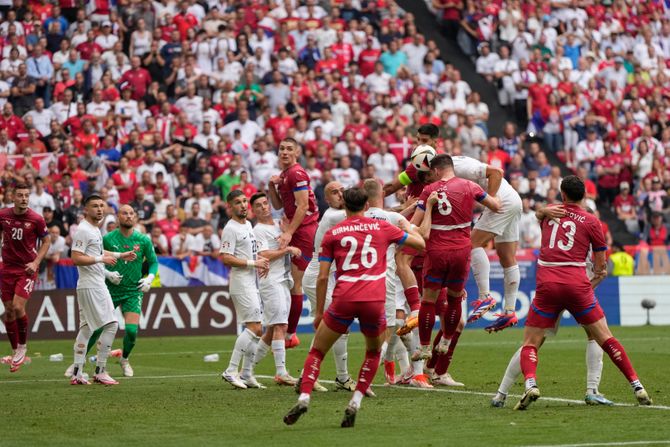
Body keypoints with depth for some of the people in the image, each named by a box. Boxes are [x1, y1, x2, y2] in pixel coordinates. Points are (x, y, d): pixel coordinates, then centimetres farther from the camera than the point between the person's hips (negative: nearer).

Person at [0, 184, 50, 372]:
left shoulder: (36, 219, -10)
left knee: (18, 307, -16)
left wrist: (36, 262, -9)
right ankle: (15, 351, 17)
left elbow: (46, 241, 2)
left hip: (27, 269, -3)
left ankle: (22, 346, 6)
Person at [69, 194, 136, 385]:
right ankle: (100, 372, -6)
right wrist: (101, 259, -23)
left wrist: (120, 255, 33)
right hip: (91, 286, -10)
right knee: (111, 324, -10)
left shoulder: (95, 230, 17)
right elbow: (76, 258, -21)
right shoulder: (82, 230, -14)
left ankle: (77, 373, 11)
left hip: (97, 285, 10)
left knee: (86, 328, 10)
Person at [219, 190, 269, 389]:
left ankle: (247, 374, 15)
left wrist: (261, 261, 8)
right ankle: (230, 371, -12)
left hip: (252, 283, 9)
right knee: (254, 327, -15)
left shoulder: (248, 225, 16)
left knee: (254, 329, 9)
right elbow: (225, 258, -19)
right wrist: (253, 263, -18)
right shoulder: (230, 229, -12)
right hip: (241, 284, -9)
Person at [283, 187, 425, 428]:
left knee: (317, 351, 13)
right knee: (373, 352, 25)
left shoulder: (332, 233, 11)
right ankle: (355, 403, 10)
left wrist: (319, 311, 15)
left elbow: (322, 277, 7)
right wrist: (408, 226, 41)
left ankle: (304, 397, -8)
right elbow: (420, 243, 21)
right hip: (375, 300, 1)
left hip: (343, 299, -1)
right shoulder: (382, 227, 12)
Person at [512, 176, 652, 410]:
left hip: (547, 284, 0)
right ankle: (637, 386, 5)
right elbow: (601, 268, 10)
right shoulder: (591, 221, 8)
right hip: (577, 284, 0)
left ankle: (530, 384, -21)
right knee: (605, 338, 8)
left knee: (530, 344, 6)